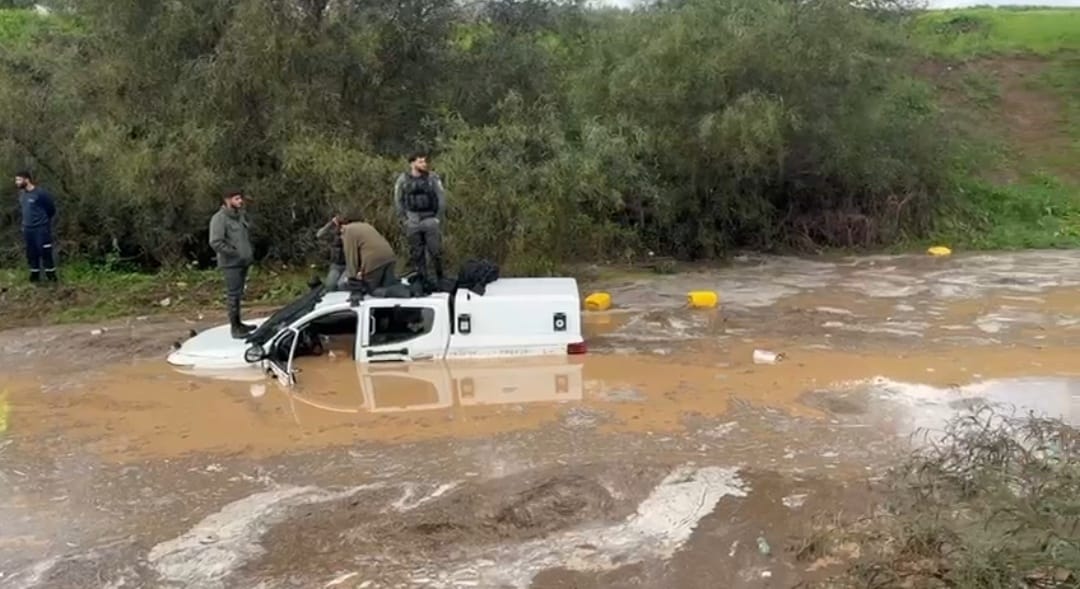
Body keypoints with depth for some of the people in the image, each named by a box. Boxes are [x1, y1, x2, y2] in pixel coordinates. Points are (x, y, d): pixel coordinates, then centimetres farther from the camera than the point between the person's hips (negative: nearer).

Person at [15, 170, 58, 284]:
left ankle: (52, 277, 3)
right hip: (27, 229, 7)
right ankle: (35, 277, 22)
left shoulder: (40, 193, -15)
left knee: (45, 253, -5)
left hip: (41, 228, -7)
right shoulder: (21, 194, 8)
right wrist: (27, 221, 19)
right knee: (31, 253, 12)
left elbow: (51, 208, -6)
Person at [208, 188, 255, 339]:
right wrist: (233, 253, -19)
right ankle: (235, 328, -1)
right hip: (231, 263, -8)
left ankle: (238, 323, 26)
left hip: (243, 261, 8)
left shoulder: (242, 215, 9)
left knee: (239, 294, 16)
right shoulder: (219, 218, -15)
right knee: (233, 295, -6)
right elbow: (215, 242, -22)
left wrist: (250, 251, 11)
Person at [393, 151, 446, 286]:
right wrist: (404, 219, 2)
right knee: (416, 253, 4)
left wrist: (438, 218, -1)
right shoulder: (403, 180, 3)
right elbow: (398, 201, 9)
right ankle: (421, 279, 12)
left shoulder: (433, 178, 2)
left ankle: (440, 278, 8)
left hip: (430, 219, -1)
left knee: (435, 250, -5)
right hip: (412, 220, 1)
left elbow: (441, 198, 4)